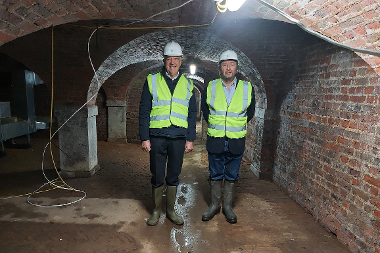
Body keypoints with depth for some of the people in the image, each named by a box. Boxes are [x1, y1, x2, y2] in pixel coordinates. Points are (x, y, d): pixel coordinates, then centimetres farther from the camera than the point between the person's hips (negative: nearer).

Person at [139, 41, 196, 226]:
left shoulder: (187, 85, 10)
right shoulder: (152, 81, 5)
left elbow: (192, 114, 11)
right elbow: (144, 111, 2)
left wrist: (190, 139, 5)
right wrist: (144, 138, -4)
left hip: (179, 137, 2)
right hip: (157, 136, -1)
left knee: (174, 176, 11)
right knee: (157, 176, 6)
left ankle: (170, 210, 28)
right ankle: (156, 210, 26)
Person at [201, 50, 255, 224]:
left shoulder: (247, 88, 1)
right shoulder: (210, 88, 1)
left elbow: (250, 113, 12)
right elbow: (205, 111, 13)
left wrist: (237, 126, 7)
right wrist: (215, 125, 8)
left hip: (236, 142, 0)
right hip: (215, 140, 0)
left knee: (232, 176, 10)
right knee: (215, 175, 10)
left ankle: (228, 206, 26)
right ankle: (214, 205, 26)